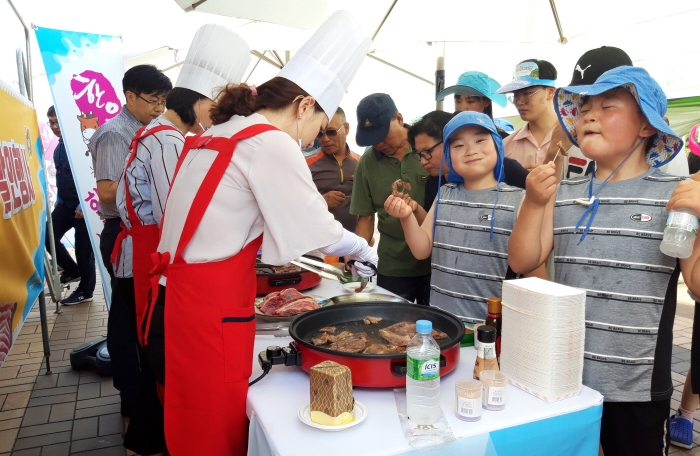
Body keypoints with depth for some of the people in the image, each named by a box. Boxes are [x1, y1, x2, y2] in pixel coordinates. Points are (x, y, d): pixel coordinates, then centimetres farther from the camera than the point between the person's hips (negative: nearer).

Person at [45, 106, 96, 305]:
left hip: (82, 205, -8)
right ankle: (72, 271, 25)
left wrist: (83, 205, -19)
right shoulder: (58, 148, 11)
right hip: (65, 204, 8)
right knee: (49, 236, 6)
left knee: (83, 248, 2)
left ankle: (85, 291, 15)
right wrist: (58, 199, 17)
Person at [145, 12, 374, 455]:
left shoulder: (215, 135, 14)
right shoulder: (270, 141, -12)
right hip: (211, 313, -9)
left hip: (175, 301, 9)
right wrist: (362, 250, 10)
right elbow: (316, 229, -9)